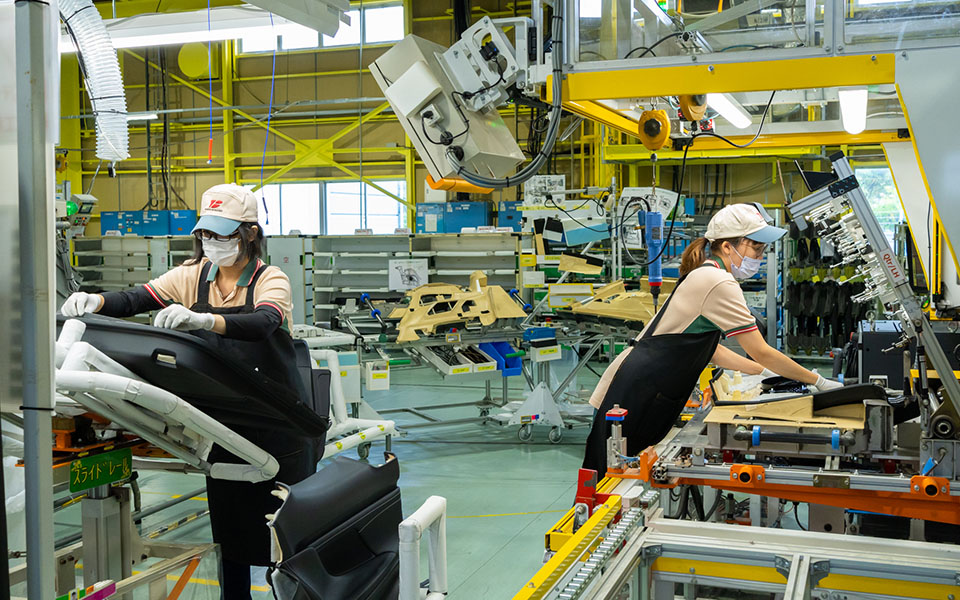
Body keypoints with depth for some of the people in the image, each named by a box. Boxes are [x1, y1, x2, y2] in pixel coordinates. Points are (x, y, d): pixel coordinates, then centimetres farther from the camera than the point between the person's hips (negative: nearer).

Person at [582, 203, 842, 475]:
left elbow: (711, 350, 21)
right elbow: (762, 352, -13)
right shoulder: (719, 283, -15)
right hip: (633, 398, -10)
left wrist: (766, 372, 21)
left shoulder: (704, 275, 16)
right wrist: (818, 382, -2)